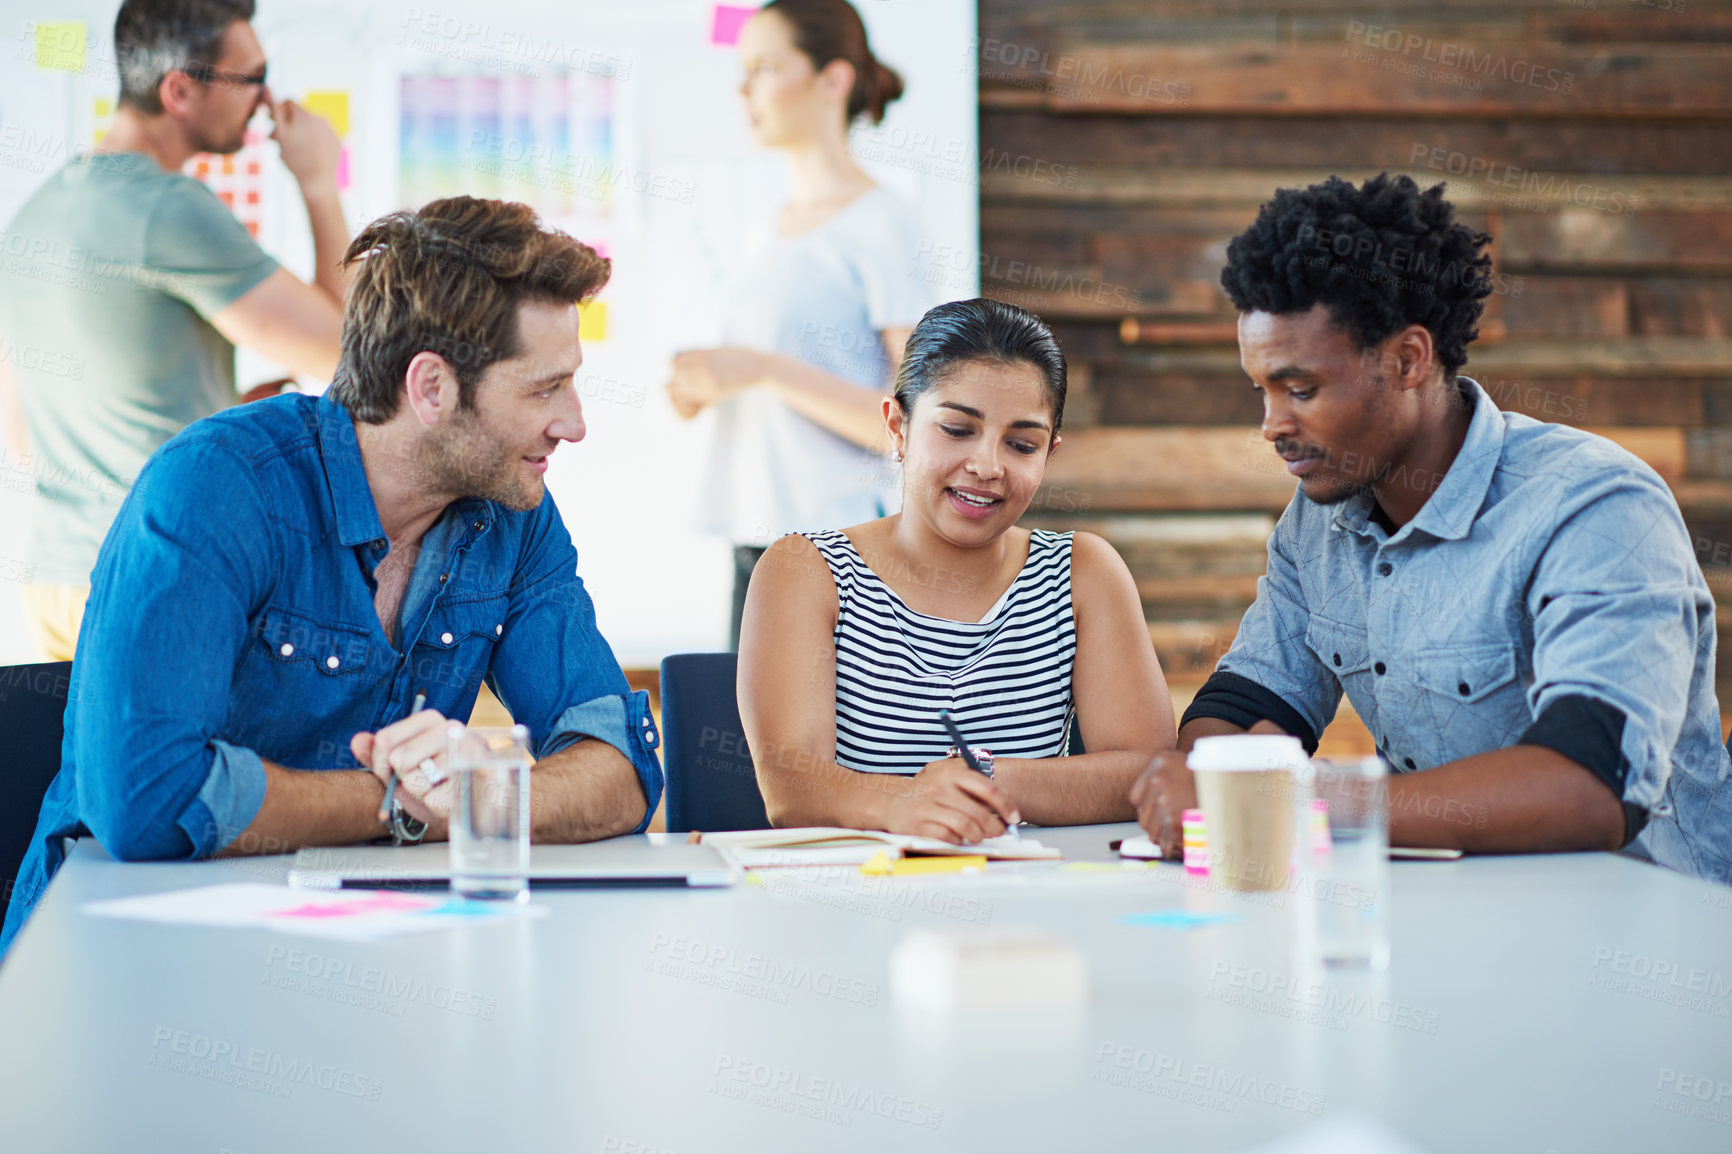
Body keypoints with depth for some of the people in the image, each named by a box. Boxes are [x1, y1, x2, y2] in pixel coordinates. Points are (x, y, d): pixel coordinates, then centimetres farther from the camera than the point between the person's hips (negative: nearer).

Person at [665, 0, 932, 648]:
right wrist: (702, 391, 5)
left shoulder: (880, 225, -6)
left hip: (839, 553, -7)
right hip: (757, 546, 8)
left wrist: (764, 369, -18)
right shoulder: (773, 235, 17)